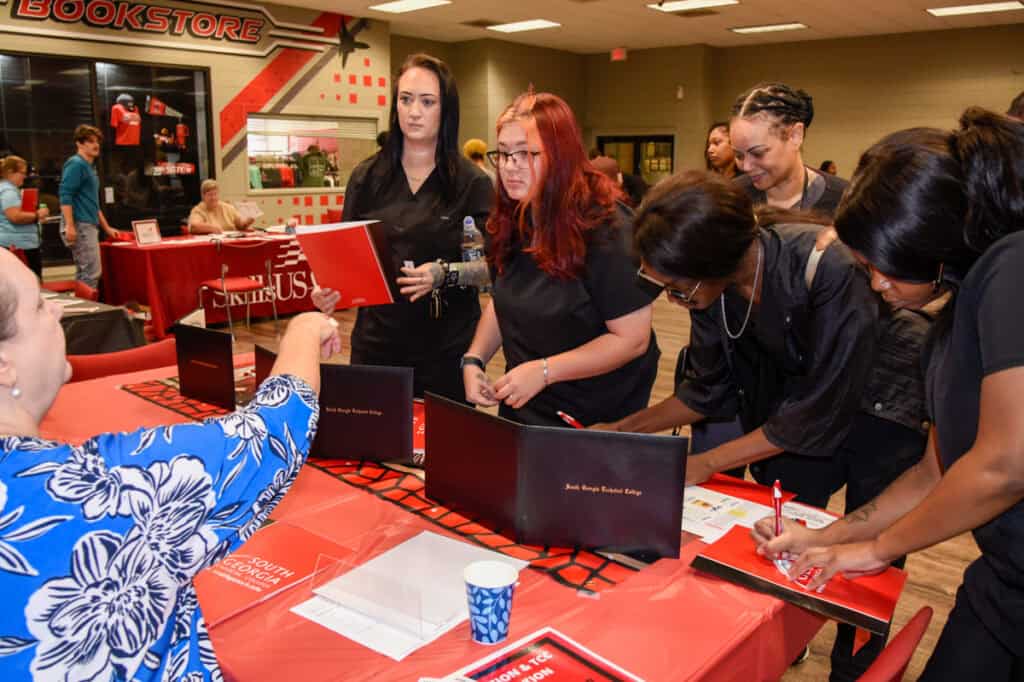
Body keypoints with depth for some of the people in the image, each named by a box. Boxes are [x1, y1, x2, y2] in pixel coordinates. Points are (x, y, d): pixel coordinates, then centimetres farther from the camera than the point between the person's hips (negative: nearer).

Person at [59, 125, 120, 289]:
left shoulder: (90, 167, 21)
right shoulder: (76, 164, -8)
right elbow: (65, 196, -18)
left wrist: (107, 228, 26)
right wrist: (70, 226, -25)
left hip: (89, 225, 10)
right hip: (80, 226, -10)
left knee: (84, 273, 11)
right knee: (91, 272, -11)